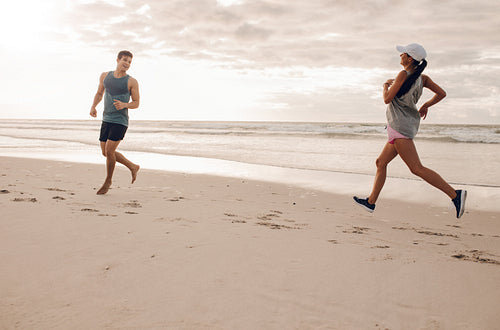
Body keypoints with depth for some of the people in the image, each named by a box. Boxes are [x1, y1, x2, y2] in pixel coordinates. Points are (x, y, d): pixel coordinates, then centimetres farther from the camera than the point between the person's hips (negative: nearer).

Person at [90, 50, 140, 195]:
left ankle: (108, 180, 12)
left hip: (120, 121, -6)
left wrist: (124, 105, -22)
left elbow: (136, 104, -3)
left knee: (109, 151, -11)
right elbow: (99, 93, 19)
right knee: (106, 153, 9)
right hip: (106, 120, 6)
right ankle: (133, 167, 27)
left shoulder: (132, 82, -5)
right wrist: (93, 106, 2)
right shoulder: (105, 76, 8)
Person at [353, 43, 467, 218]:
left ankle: (455, 194, -16)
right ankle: (371, 201, 20)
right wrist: (426, 105, 21)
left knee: (417, 168, -13)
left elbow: (387, 99, -11)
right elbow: (441, 93, 8)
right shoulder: (422, 78, 10)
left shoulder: (404, 75, -12)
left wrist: (386, 86, 8)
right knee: (381, 162, 15)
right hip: (408, 126, 10)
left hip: (400, 126, -10)